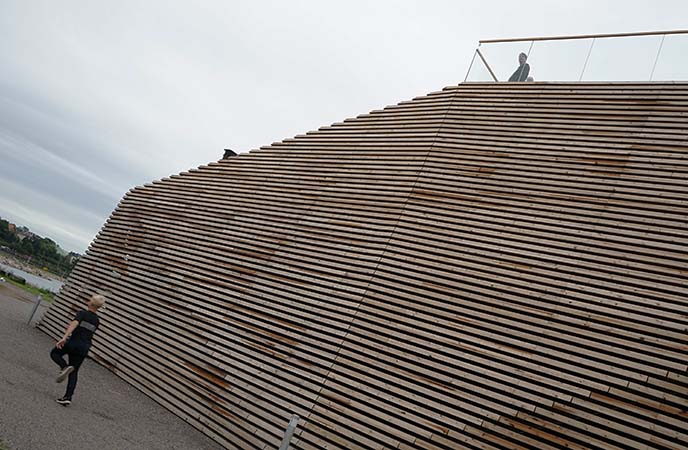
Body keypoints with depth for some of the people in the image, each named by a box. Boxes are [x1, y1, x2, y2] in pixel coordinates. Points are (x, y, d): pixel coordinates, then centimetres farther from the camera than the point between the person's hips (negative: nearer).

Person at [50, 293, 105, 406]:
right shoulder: (97, 321, 11)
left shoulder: (82, 313, -6)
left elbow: (74, 324, -24)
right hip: (84, 348, 5)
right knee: (74, 372, 13)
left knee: (54, 353, 22)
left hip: (73, 343, -5)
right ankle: (68, 397, 5)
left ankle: (65, 367, -6)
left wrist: (64, 337, -33)